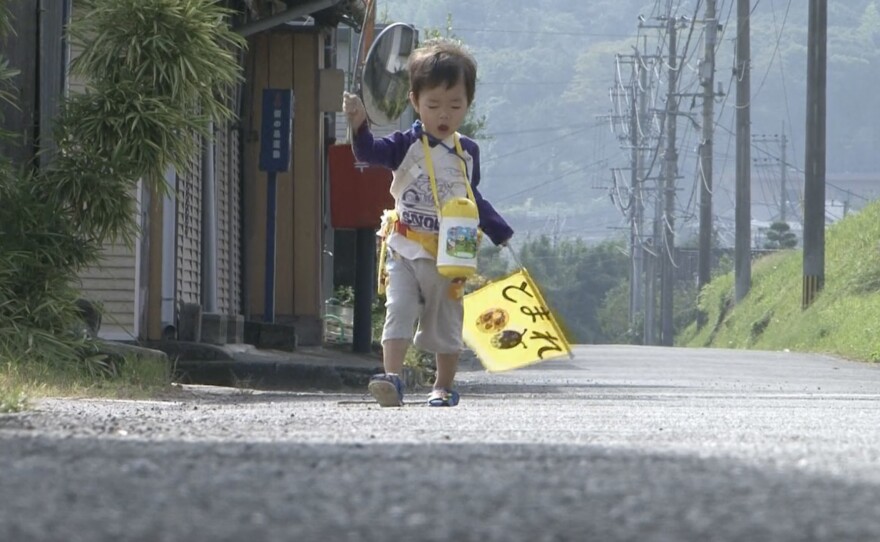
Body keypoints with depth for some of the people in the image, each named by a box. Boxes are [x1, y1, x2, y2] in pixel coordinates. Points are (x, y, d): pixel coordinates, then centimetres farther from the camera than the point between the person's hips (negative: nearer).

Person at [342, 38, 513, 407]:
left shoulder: (468, 152, 7)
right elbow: (370, 153, -21)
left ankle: (444, 387, 24)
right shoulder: (407, 145, -4)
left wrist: (502, 234, 17)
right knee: (399, 311, -17)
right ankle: (392, 378, -25)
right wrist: (358, 125, -40)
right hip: (405, 251, -3)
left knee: (446, 322, 10)